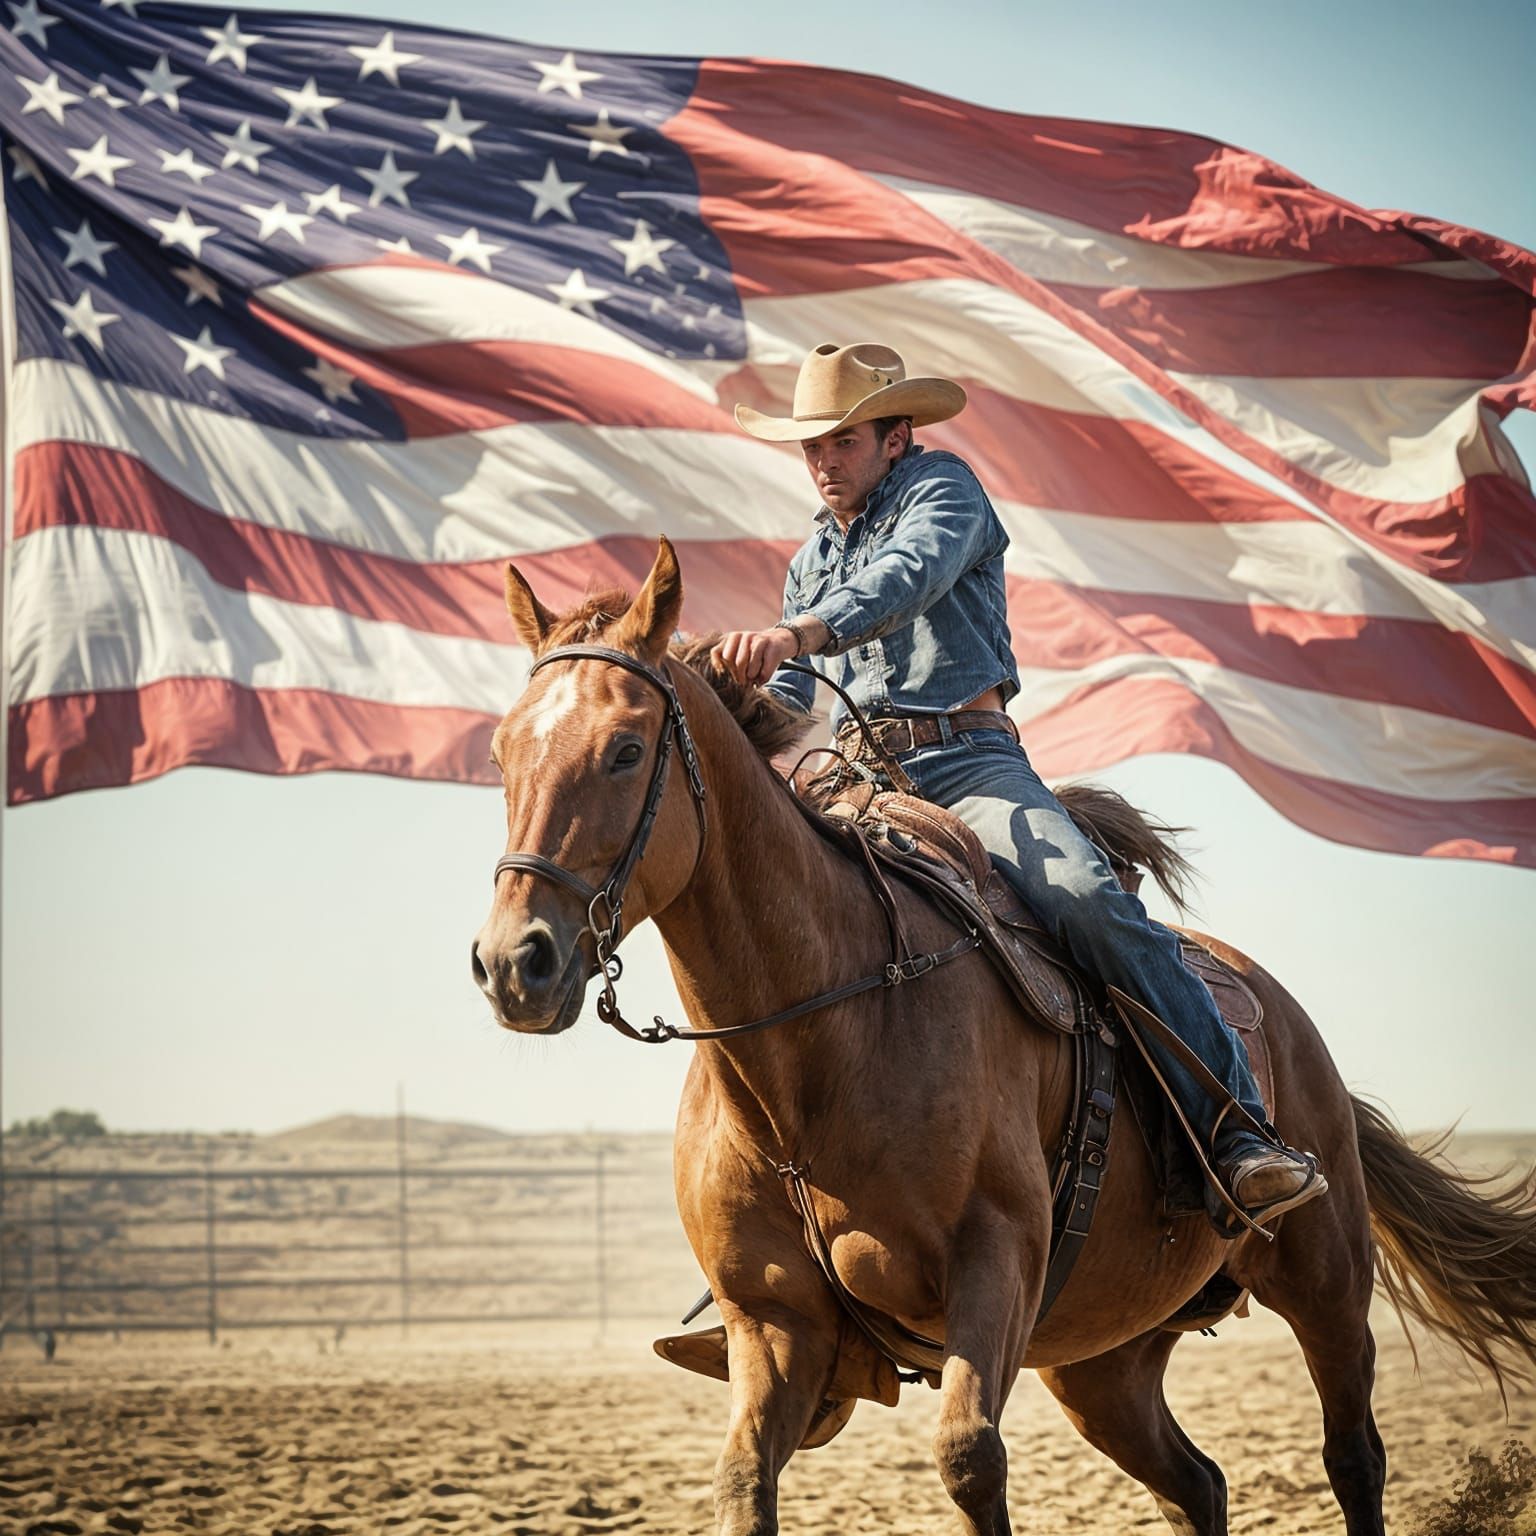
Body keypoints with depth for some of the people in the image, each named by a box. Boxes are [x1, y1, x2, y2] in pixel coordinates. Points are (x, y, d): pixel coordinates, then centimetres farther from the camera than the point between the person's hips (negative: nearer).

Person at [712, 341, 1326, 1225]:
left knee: (1096, 904, -28)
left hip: (967, 760, -7)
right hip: (856, 777, 7)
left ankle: (1238, 1133, -31)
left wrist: (800, 634, -40)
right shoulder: (812, 561, 26)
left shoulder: (942, 487, 3)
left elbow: (912, 576, -21)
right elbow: (786, 702, 33)